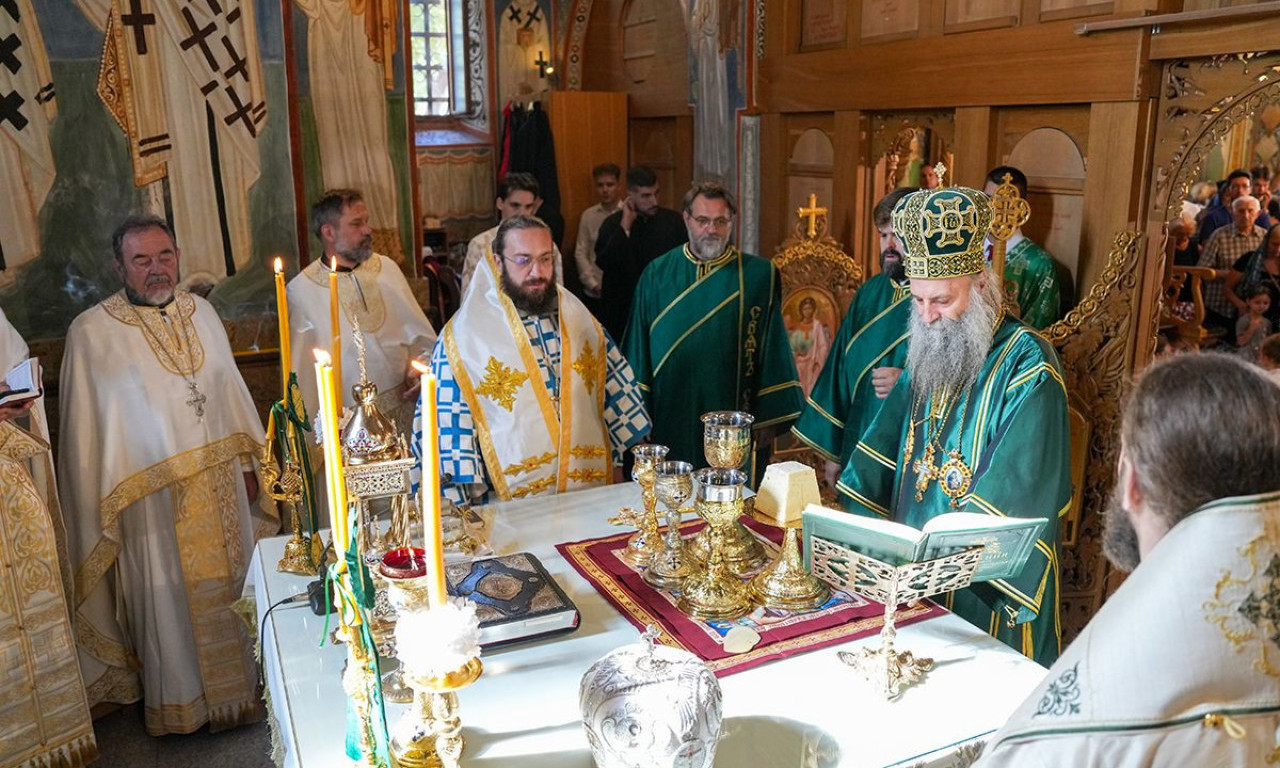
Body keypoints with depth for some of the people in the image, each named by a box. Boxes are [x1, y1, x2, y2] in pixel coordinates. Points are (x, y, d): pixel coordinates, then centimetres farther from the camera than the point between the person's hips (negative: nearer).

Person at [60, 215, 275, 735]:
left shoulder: (201, 313, 5)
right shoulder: (92, 333, -10)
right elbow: (85, 429, -7)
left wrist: (247, 463, 12)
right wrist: (103, 507, -7)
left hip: (221, 484, 5)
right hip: (153, 497, -4)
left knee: (229, 584, 16)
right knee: (169, 600, 8)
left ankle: (239, 686, 34)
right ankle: (181, 703, 28)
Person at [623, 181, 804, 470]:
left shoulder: (758, 276, -1)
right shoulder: (657, 275, 3)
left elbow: (772, 348, -1)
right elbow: (639, 351, 6)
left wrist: (769, 415, -4)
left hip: (733, 425, -1)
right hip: (670, 421, 1)